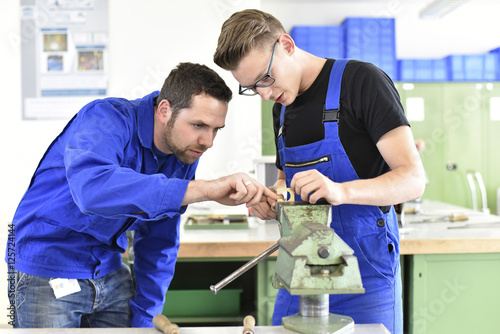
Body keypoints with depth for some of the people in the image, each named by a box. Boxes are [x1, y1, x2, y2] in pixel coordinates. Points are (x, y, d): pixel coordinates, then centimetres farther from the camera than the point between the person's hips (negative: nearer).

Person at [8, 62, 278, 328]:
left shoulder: (184, 155, -2)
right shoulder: (108, 118, -23)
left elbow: (158, 245, 6)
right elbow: (92, 188, -45)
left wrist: (145, 320, 3)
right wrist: (206, 189, -49)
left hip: (110, 275, 6)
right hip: (48, 273, -6)